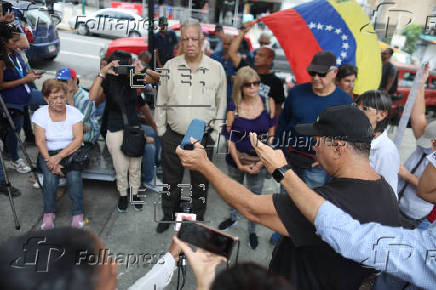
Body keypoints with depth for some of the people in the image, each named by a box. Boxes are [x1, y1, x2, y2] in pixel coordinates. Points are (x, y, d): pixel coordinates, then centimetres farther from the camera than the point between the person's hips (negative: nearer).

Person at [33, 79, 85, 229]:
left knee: (74, 176, -28)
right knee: (50, 177, -27)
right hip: (48, 153, 1)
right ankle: (49, 213, -8)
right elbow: (40, 142, -7)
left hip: (71, 151, -1)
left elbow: (79, 139, -11)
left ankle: (77, 214, -16)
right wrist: (50, 161, -22)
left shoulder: (74, 112, -4)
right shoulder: (40, 114, -2)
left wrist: (59, 157, -21)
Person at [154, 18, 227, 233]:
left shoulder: (216, 68, -3)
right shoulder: (170, 66, -2)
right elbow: (161, 102, 5)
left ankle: (198, 218, 38)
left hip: (203, 138, 0)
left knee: (201, 182, 15)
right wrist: (161, 131, 3)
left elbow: (221, 104, 4)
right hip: (173, 137, 1)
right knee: (171, 180, 16)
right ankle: (168, 215, 40)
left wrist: (214, 133, 0)